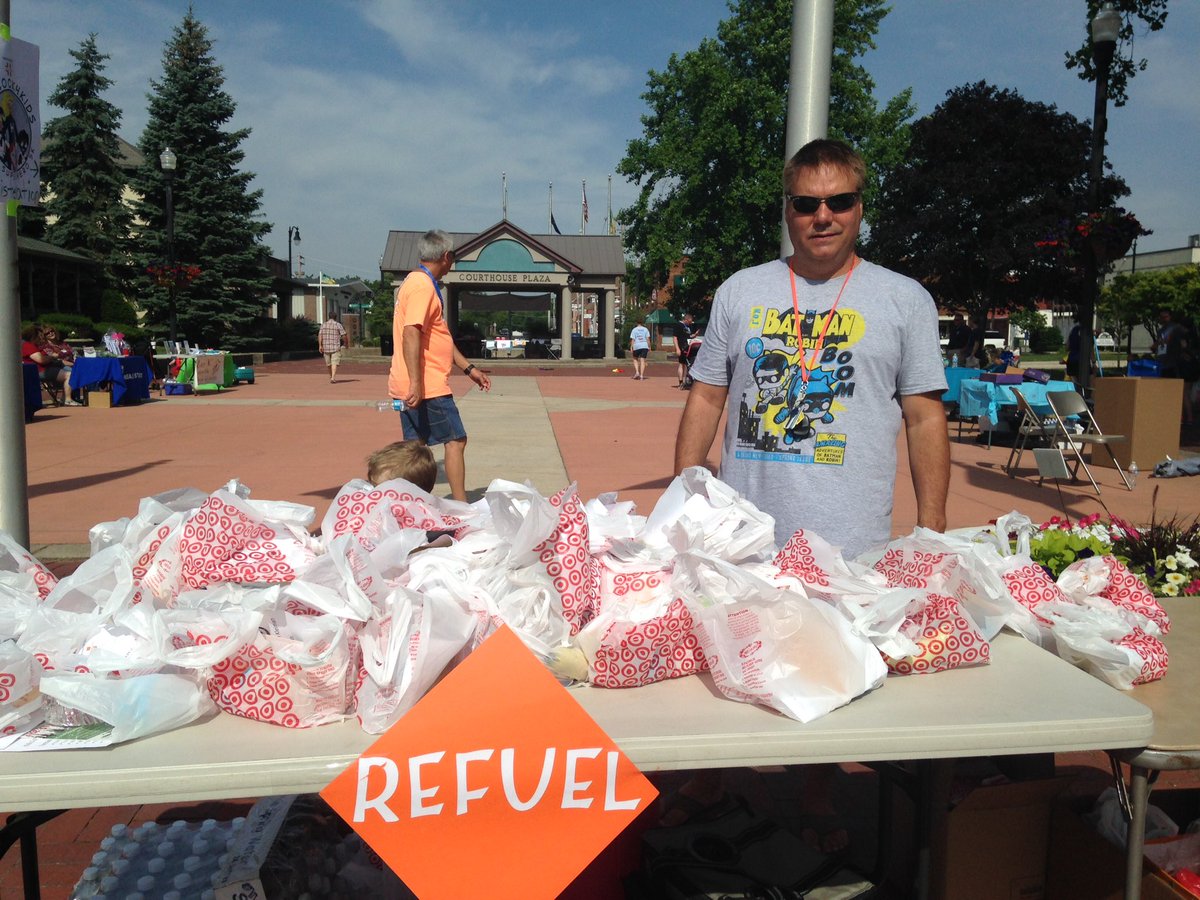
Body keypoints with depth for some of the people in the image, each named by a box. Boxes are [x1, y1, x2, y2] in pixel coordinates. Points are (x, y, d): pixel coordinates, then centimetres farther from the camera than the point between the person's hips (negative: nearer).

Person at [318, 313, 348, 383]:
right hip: (336, 347, -4)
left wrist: (320, 345, -3)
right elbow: (344, 335, -6)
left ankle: (331, 377, 32)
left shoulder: (323, 325, 8)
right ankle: (333, 378, -22)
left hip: (326, 347, 4)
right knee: (334, 363, -8)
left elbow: (320, 335, -2)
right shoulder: (338, 325, -3)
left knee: (328, 363, 17)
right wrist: (346, 343, 9)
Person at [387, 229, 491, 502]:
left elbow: (441, 337, 24)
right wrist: (416, 383, -29)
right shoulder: (423, 286, -13)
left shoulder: (419, 282, 19)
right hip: (428, 386, -10)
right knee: (456, 440, -3)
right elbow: (411, 334, -24)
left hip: (416, 387, 10)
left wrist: (468, 368, 24)